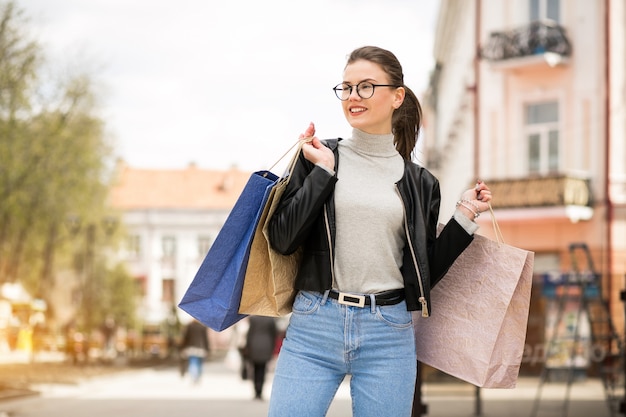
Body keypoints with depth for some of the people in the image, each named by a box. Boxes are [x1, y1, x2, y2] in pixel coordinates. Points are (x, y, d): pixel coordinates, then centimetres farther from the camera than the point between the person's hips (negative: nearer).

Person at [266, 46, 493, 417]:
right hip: (314, 327, -1)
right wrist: (322, 172, -7)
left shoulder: (419, 183, 9)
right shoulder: (318, 157, 5)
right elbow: (282, 240, -5)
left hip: (389, 333, 1)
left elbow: (425, 272, 11)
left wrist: (465, 217, 6)